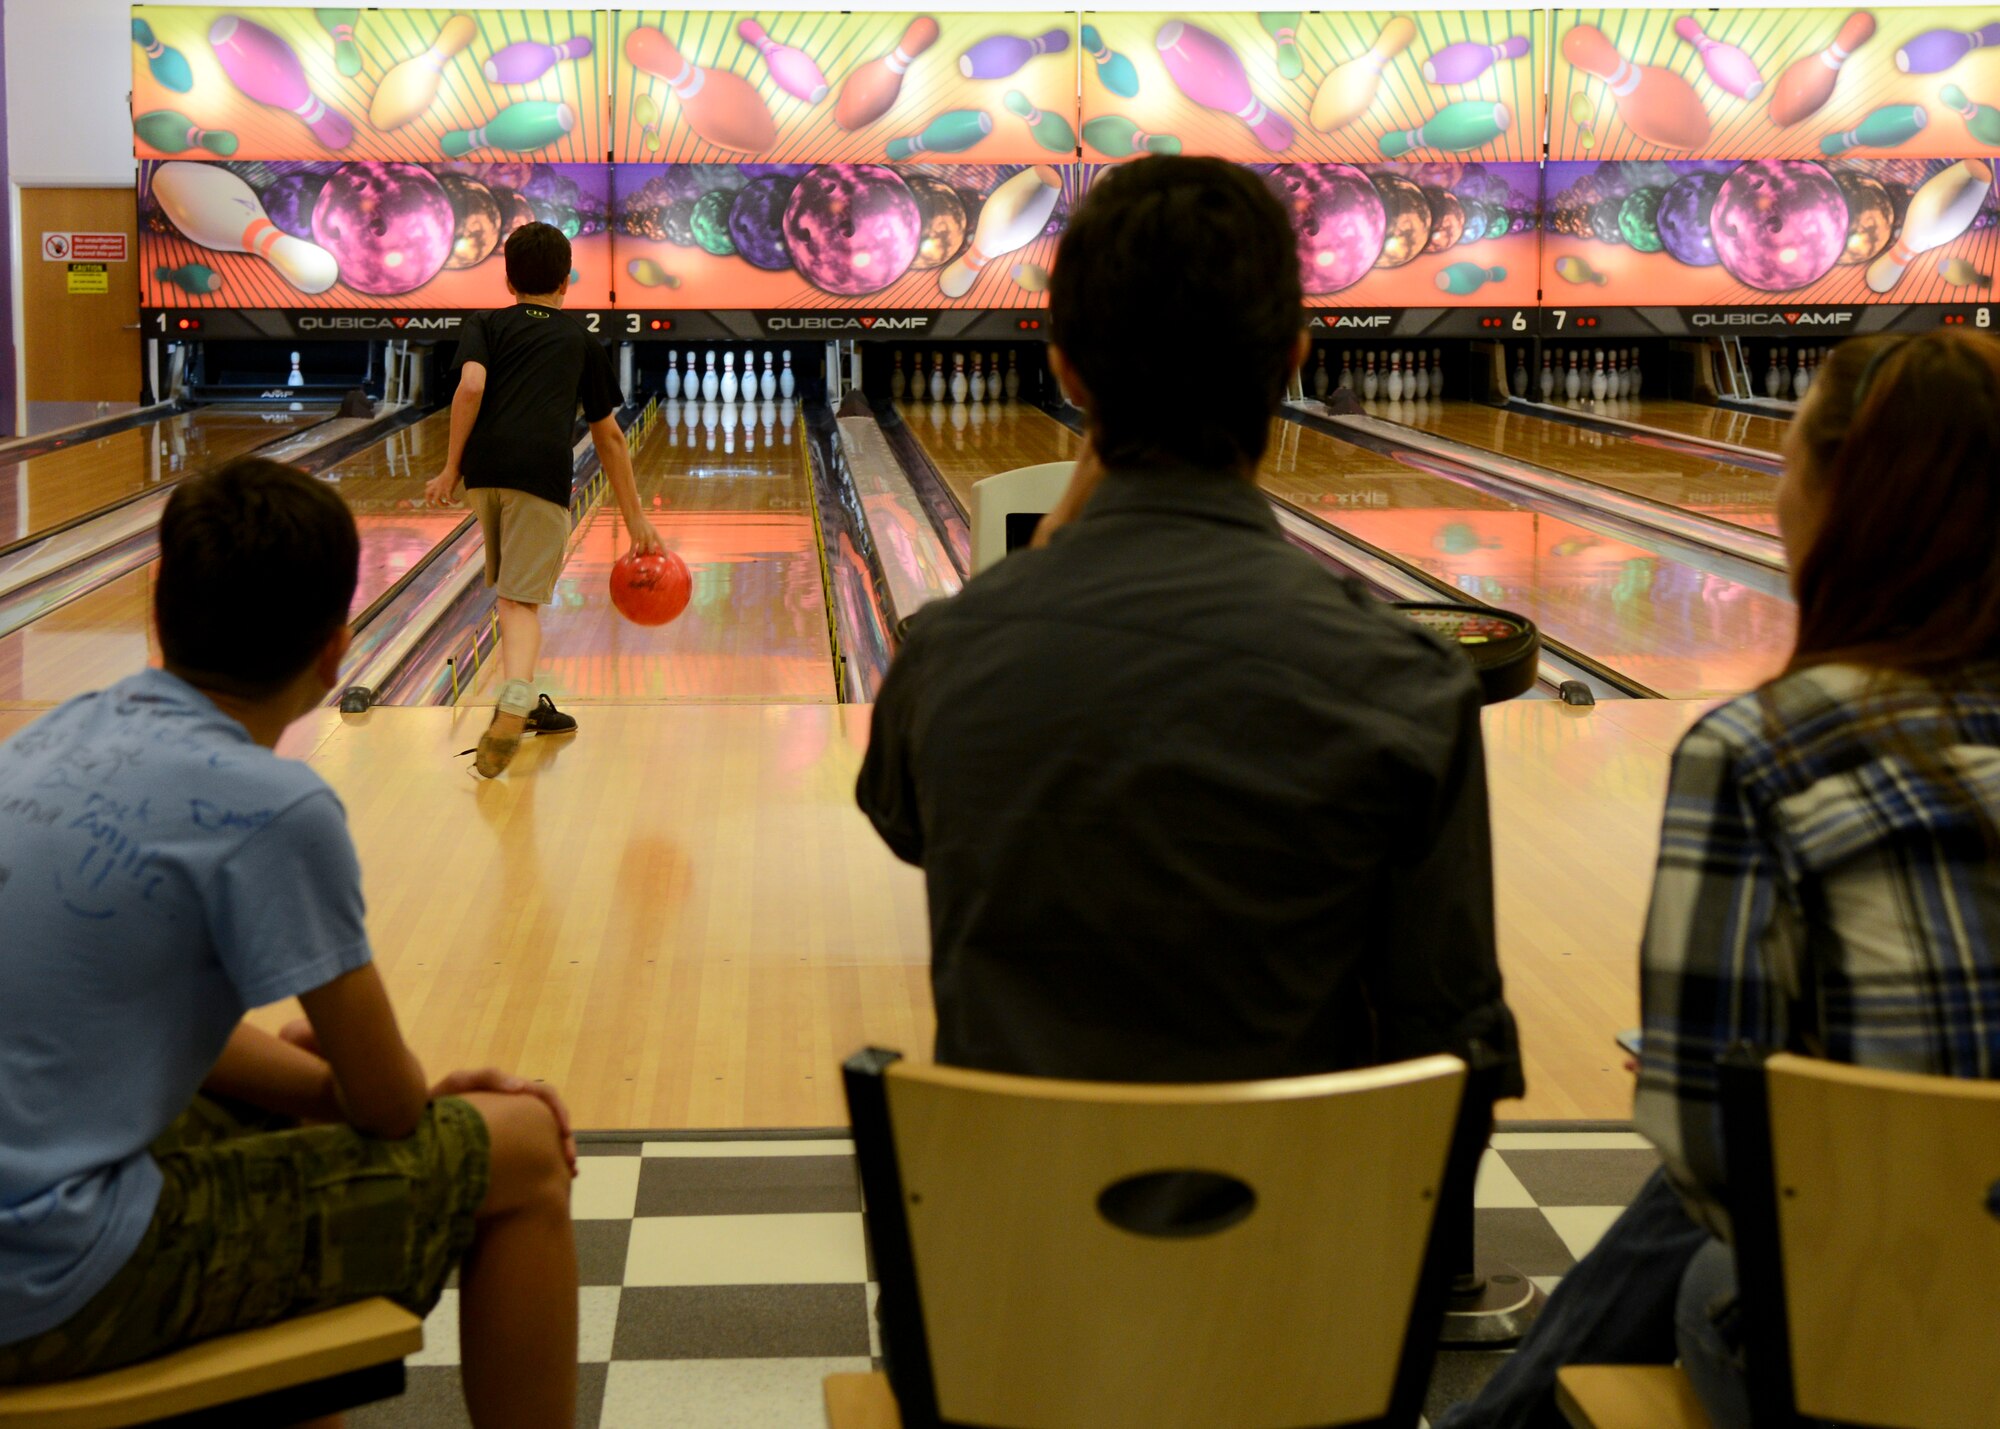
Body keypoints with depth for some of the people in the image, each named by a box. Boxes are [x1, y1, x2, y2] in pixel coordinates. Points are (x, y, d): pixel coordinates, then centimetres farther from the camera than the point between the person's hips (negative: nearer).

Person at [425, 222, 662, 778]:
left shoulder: (485, 325, 18)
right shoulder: (581, 342, 20)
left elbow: (471, 386, -4)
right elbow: (608, 436, 23)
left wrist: (451, 467, 0)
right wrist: (635, 515, 28)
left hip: (485, 469, 2)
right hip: (542, 472, -2)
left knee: (511, 591, 20)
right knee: (522, 600, -10)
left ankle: (525, 703, 29)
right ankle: (513, 707, -32)